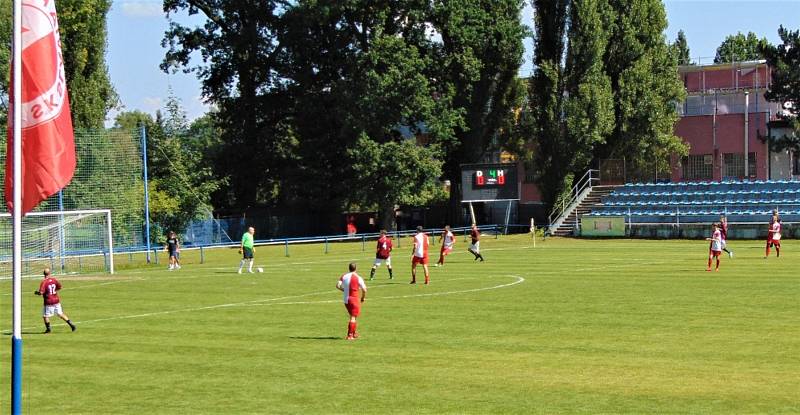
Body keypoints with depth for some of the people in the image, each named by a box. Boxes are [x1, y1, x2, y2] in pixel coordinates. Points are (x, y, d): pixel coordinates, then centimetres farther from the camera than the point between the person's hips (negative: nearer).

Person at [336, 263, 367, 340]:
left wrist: (344, 290, 10)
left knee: (352, 316, 21)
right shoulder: (358, 278, -11)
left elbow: (338, 285, -5)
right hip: (354, 299, -6)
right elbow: (364, 290, -13)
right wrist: (363, 297, 5)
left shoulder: (344, 277, 3)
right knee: (353, 317, -2)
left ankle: (354, 333, 28)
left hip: (346, 300, 6)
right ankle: (350, 335, -7)